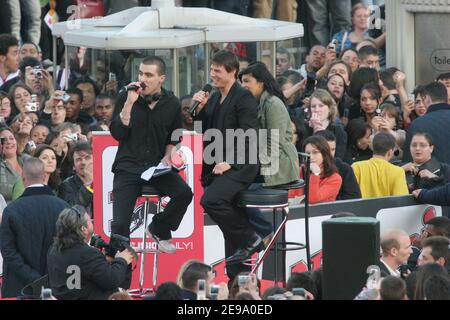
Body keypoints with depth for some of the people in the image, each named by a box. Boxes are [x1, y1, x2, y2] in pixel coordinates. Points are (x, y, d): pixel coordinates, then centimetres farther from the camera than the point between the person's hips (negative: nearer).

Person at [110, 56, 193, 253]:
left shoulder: (171, 104, 3)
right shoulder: (125, 98, -3)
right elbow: (117, 133, -12)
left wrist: (167, 157, -1)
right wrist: (130, 103, -18)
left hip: (157, 166, 2)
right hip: (128, 167, -2)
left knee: (184, 193, -23)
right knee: (119, 223, -13)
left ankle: (159, 229, 3)